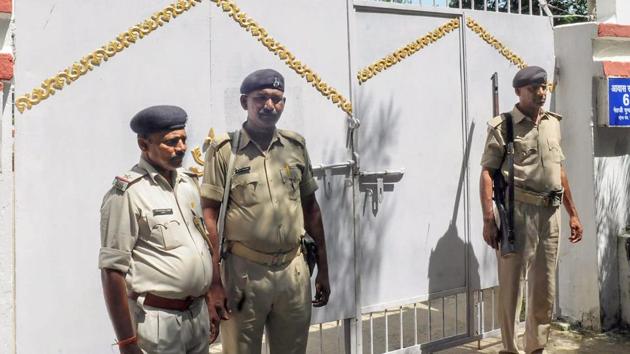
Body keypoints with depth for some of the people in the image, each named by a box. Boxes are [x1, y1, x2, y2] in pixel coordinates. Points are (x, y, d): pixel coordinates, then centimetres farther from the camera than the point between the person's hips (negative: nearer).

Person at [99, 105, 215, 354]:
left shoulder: (188, 184, 9)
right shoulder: (127, 193, -12)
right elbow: (112, 270, -14)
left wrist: (212, 304, 15)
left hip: (199, 314, 7)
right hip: (158, 320, -6)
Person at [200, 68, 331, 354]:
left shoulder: (296, 146, 7)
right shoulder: (224, 150, -5)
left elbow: (311, 208, 12)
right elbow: (210, 217, -6)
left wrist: (323, 269, 12)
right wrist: (214, 282, -10)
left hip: (294, 269, 4)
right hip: (244, 271, -4)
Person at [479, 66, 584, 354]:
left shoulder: (553, 123, 14)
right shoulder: (502, 126, -4)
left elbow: (559, 171, 20)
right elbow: (487, 172, -9)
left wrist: (573, 213, 18)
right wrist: (488, 219, -17)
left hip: (550, 213, 6)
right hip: (518, 211, -6)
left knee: (544, 288, 11)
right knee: (511, 285, 2)